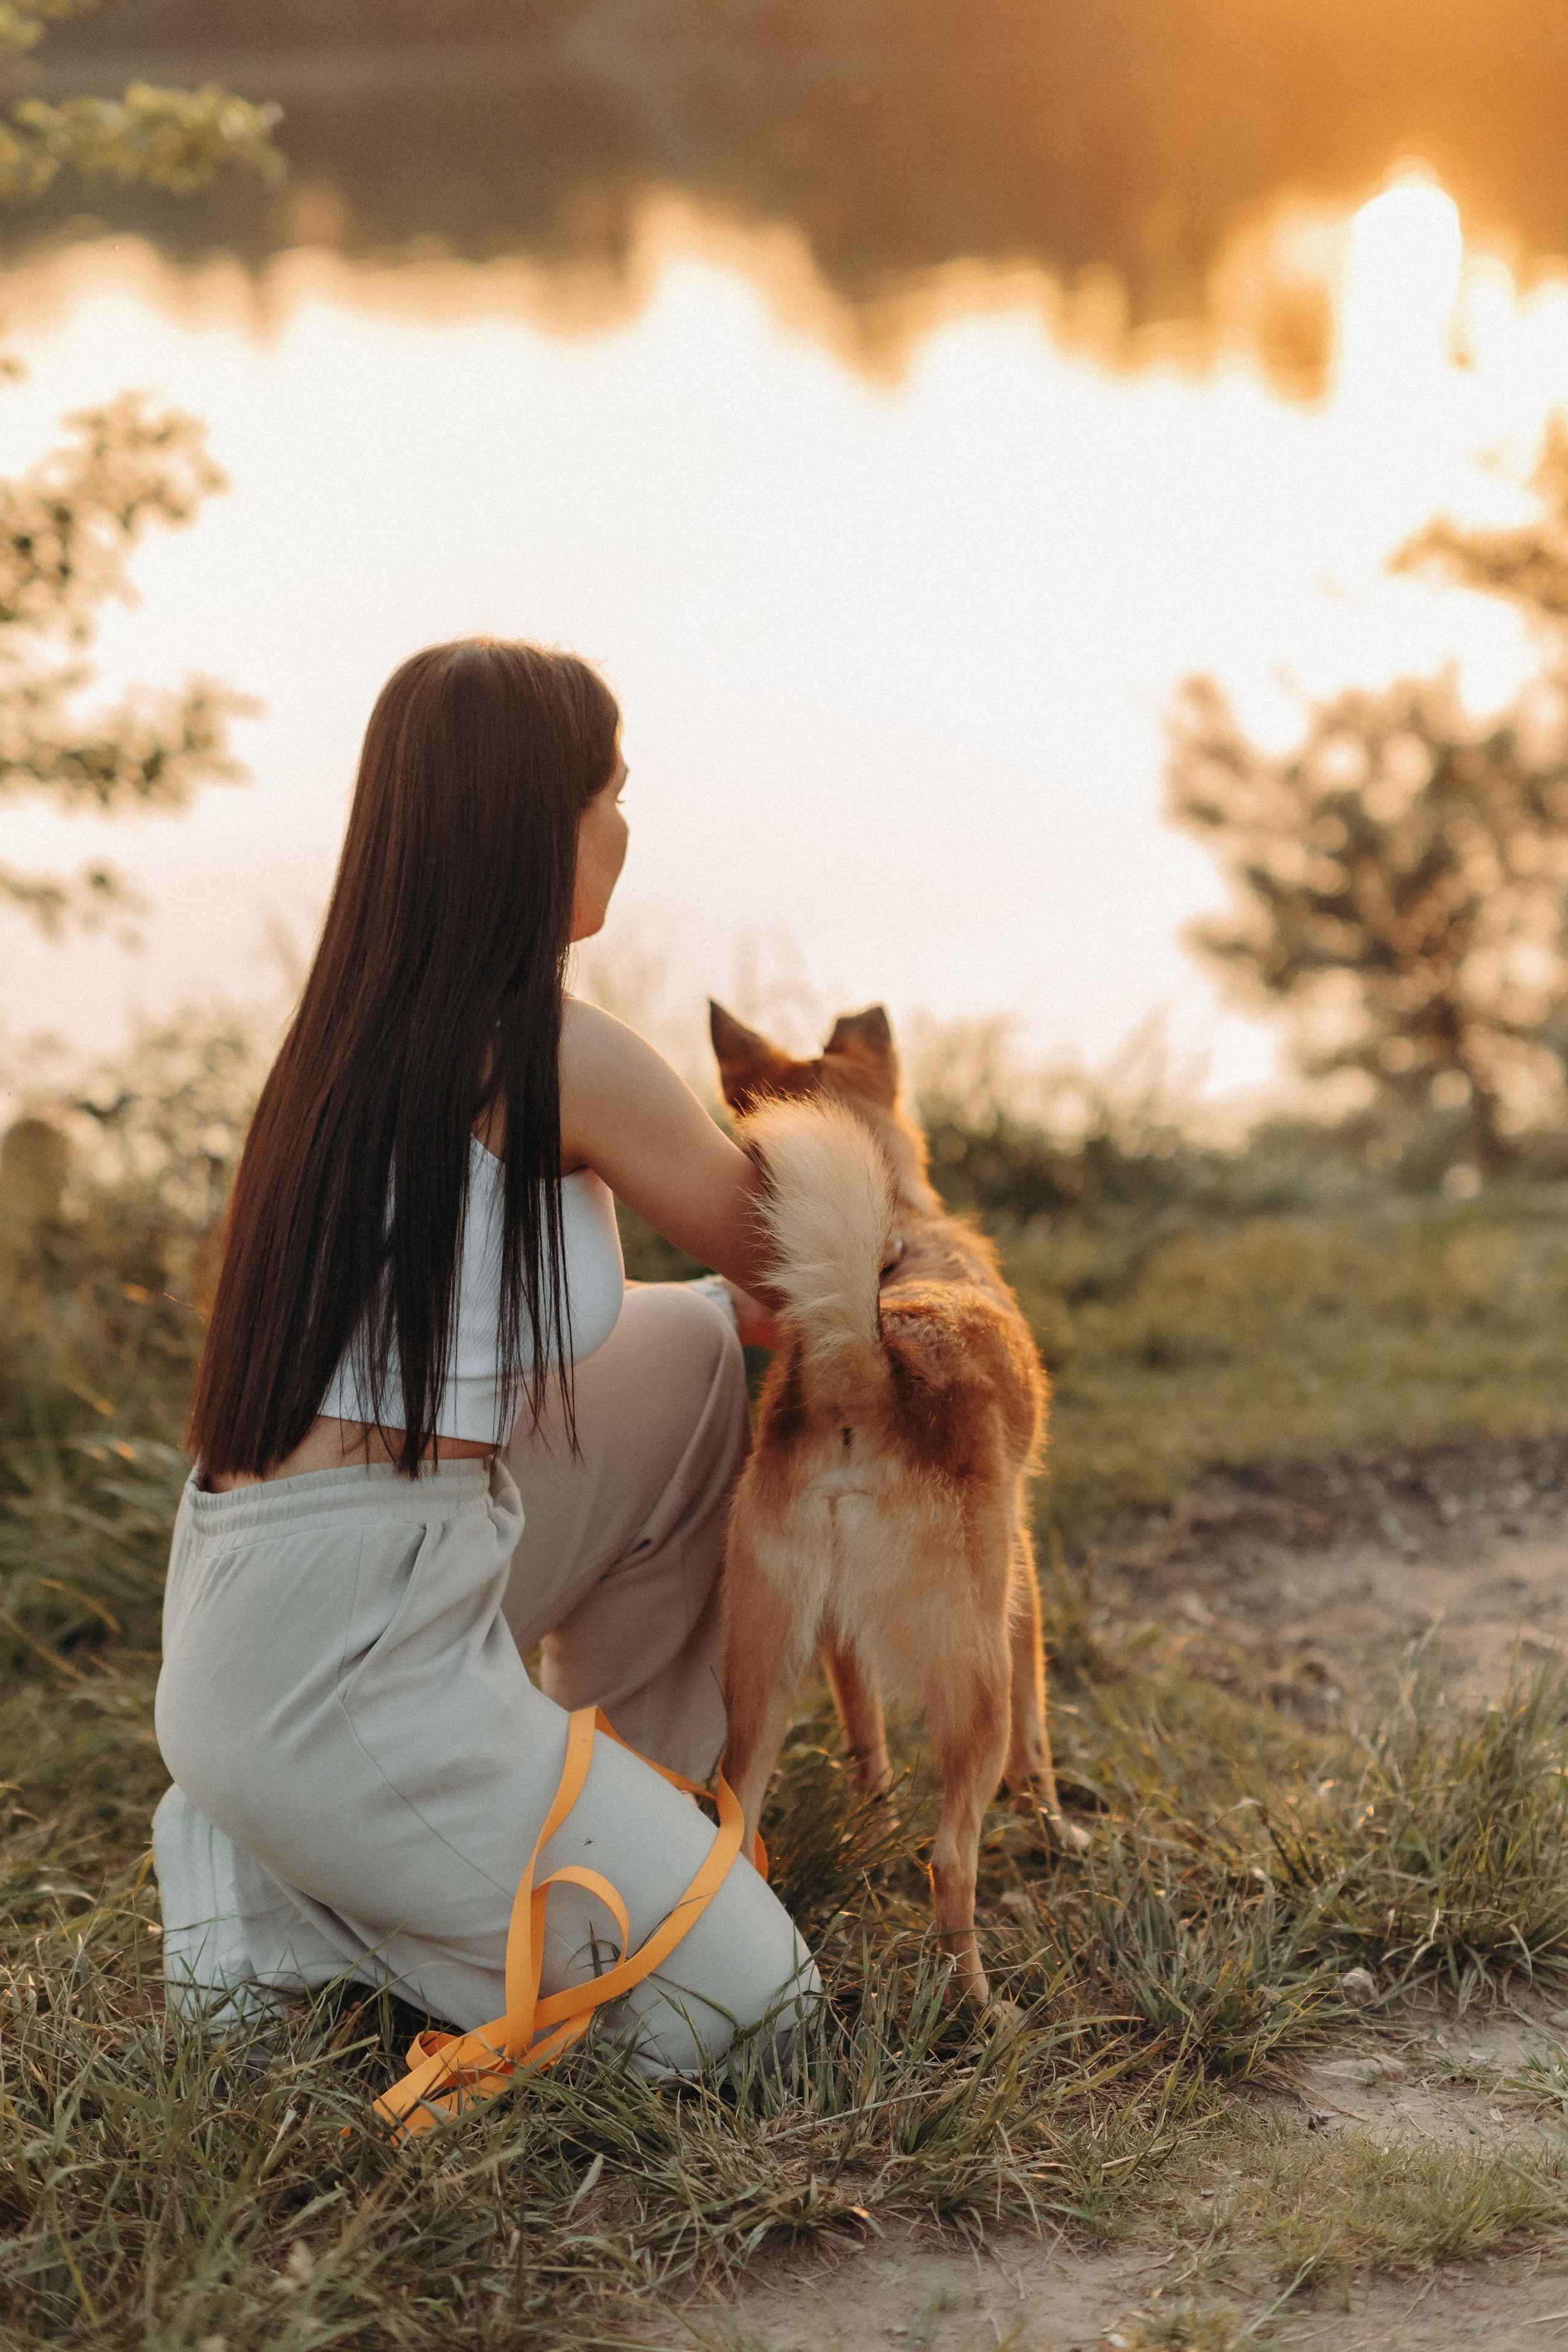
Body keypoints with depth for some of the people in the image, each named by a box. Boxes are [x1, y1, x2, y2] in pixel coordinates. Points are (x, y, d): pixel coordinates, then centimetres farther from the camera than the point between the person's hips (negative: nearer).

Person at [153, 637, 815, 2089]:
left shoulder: (369, 1024, 7)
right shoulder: (559, 1056, -17)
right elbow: (780, 1263, 2)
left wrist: (753, 1307, 26)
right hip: (340, 1672, -9)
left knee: (691, 1352, 19)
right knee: (739, 2000, 3)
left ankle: (620, 1792, 27)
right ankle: (276, 1902, 3)